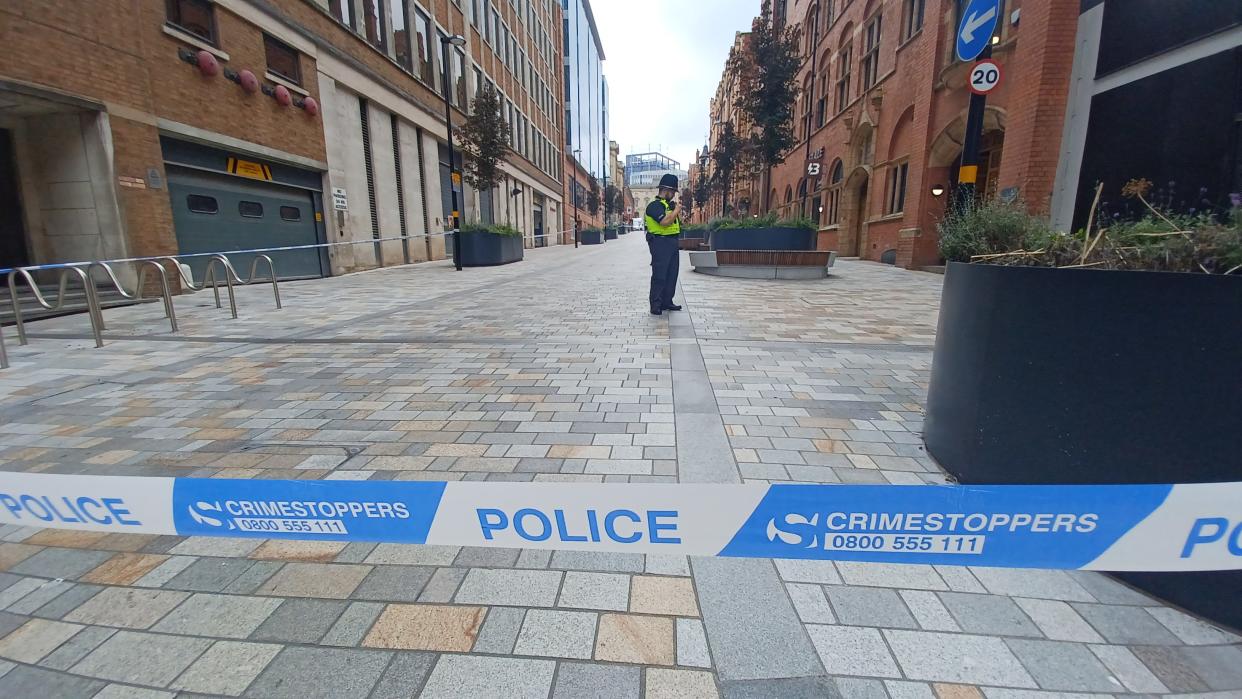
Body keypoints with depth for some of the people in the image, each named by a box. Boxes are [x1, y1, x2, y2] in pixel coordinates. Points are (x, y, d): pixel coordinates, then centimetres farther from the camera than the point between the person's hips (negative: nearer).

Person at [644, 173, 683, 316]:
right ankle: (655, 305, -1)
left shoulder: (668, 204, 18)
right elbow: (665, 221, -25)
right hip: (660, 242, -10)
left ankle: (667, 302, 20)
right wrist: (676, 210, -12)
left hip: (672, 243, 10)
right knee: (659, 275, -7)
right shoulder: (654, 205, -11)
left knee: (671, 274, 12)